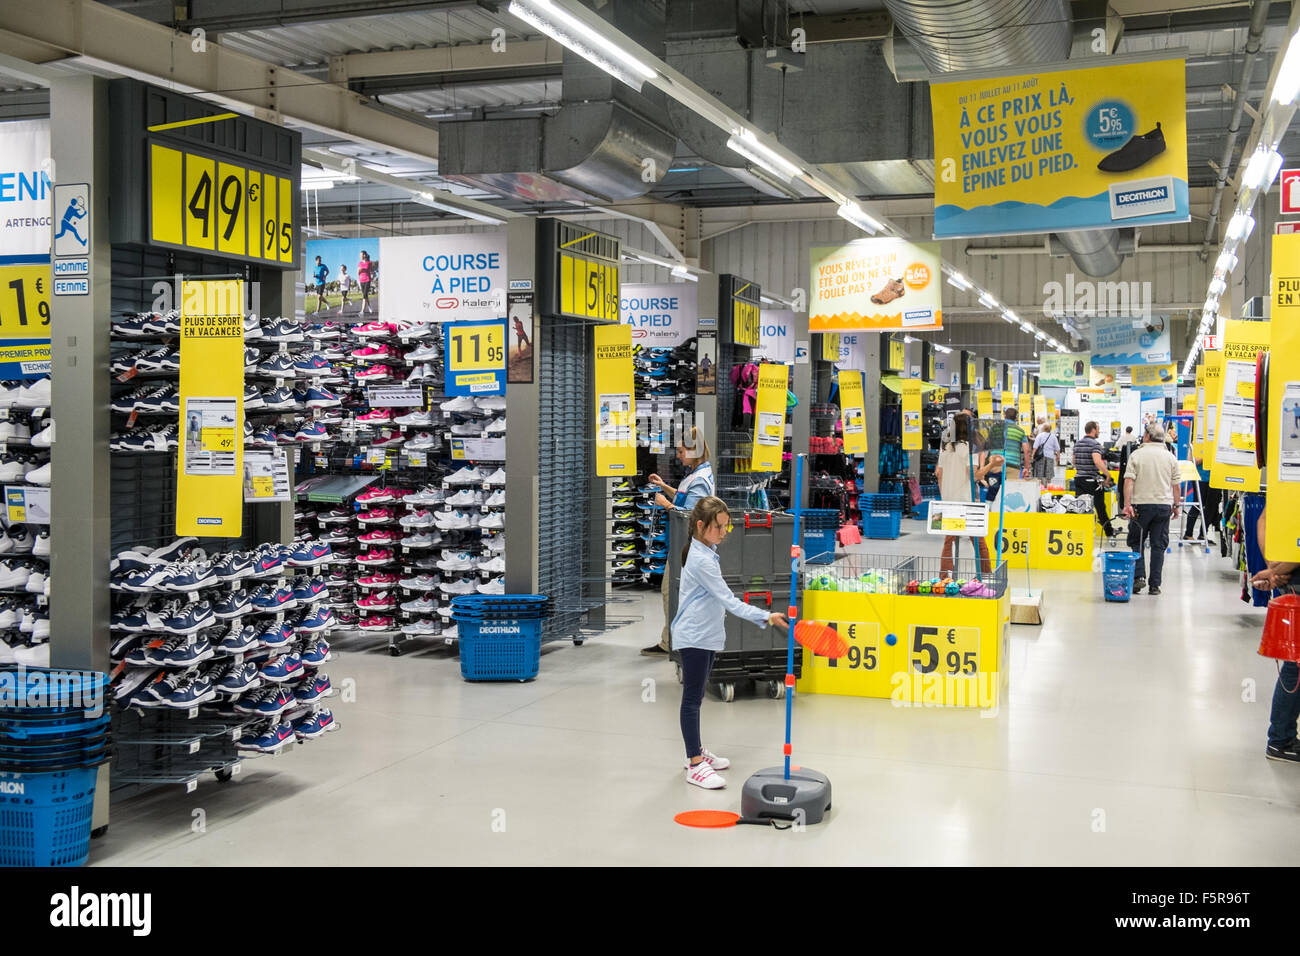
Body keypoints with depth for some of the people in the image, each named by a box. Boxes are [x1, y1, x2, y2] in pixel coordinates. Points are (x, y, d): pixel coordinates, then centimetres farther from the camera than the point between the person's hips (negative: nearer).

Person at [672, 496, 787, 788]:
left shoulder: (705, 552, 9)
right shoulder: (701, 560, -22)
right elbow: (728, 600, -25)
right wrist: (766, 617, -29)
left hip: (705, 636, 10)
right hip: (694, 638, -10)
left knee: (696, 697, 19)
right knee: (692, 699, -5)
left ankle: (696, 752, 30)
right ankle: (694, 767, -1)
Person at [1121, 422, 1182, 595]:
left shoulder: (1136, 455, -3)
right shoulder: (1170, 458, 5)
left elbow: (1129, 481, -10)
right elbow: (1176, 485, 5)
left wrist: (1127, 504, -11)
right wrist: (1176, 505, 15)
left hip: (1141, 504, -2)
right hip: (1164, 505, 2)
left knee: (1137, 542, 9)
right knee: (1158, 545, 5)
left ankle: (1139, 576, -7)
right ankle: (1155, 585, 4)